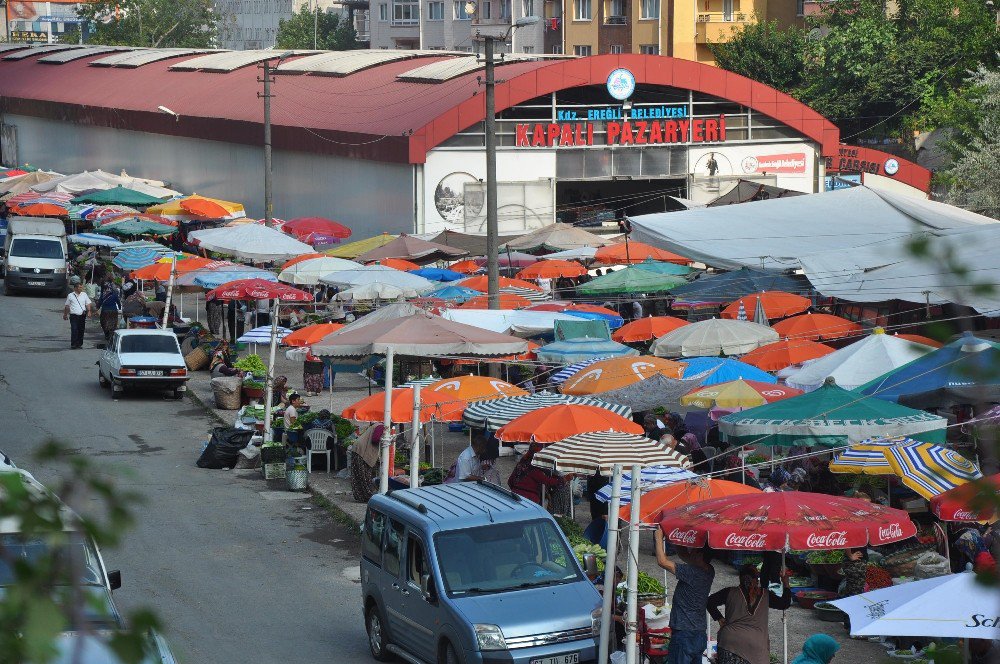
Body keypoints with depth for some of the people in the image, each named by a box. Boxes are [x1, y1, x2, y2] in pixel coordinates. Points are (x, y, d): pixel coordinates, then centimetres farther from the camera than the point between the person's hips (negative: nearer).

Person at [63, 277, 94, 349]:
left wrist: (89, 311, -7)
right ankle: (73, 344, -9)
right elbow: (66, 306, 12)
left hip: (82, 316, 3)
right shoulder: (70, 296, 5)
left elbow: (88, 304, 10)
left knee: (81, 330, 4)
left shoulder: (84, 295, 11)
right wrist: (65, 314, 13)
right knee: (74, 330, -11)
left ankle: (79, 344, 13)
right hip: (74, 316, -3)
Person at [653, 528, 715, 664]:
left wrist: (659, 536, -6)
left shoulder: (692, 572, -19)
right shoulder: (708, 571, 6)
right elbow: (683, 555, 19)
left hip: (684, 634, -9)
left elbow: (662, 561, -17)